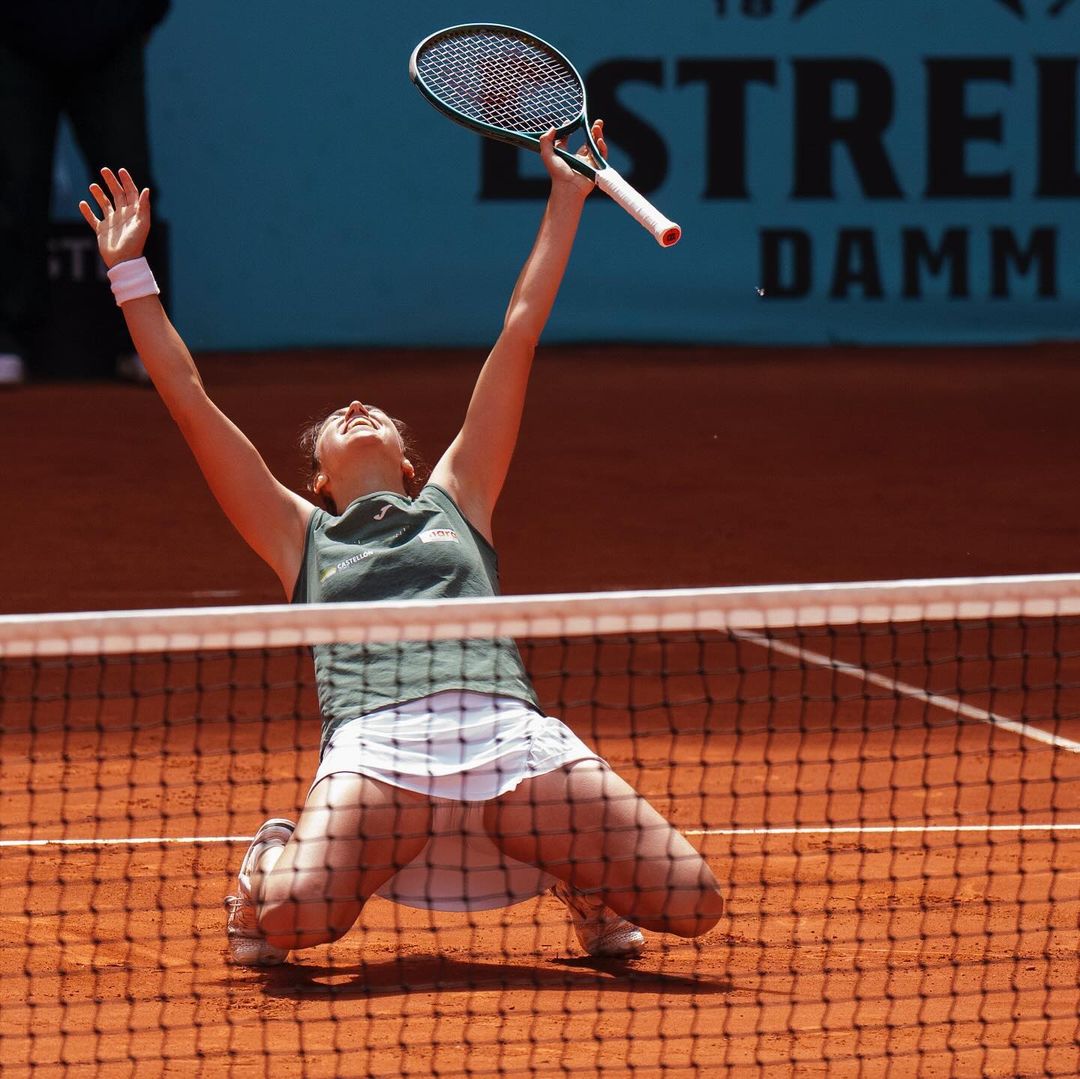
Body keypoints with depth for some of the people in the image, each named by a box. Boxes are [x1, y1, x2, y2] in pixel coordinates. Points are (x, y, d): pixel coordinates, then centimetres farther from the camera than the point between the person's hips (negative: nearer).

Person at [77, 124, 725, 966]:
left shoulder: (454, 502, 30)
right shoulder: (303, 537, 27)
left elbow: (518, 336, 33)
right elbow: (189, 398, 27)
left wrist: (566, 200, 35)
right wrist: (130, 271, 29)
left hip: (512, 734, 2)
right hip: (378, 744, -1)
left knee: (692, 904, -14)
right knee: (296, 915, -30)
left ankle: (581, 877, 21)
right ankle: (268, 865, 9)